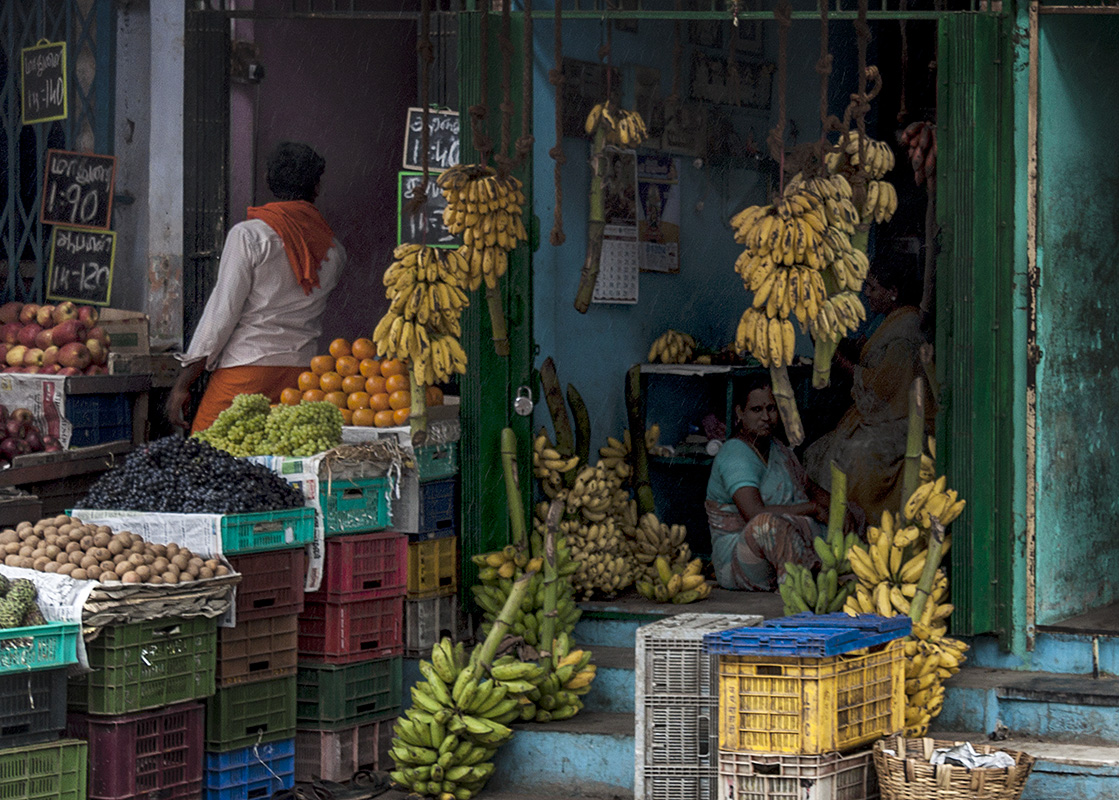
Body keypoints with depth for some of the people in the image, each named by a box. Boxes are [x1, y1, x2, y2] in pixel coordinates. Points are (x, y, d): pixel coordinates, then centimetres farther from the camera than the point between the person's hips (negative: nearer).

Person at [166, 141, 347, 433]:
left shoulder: (248, 236, -2)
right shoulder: (333, 249, 10)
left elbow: (222, 313, -5)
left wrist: (183, 383, -2)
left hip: (246, 368, -4)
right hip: (302, 372, 4)